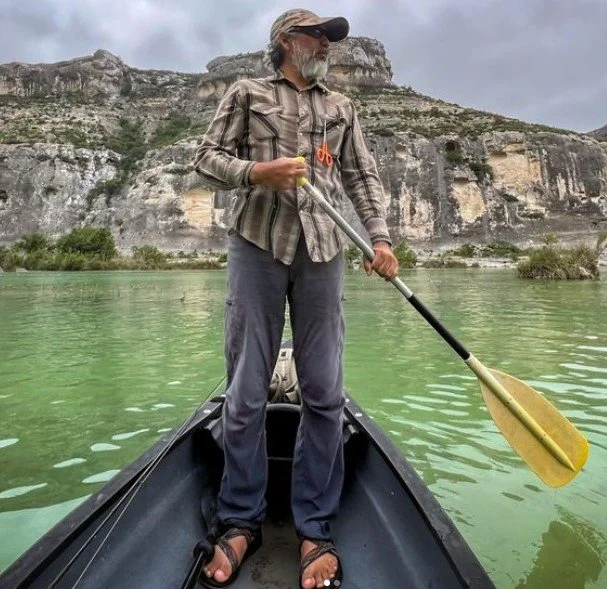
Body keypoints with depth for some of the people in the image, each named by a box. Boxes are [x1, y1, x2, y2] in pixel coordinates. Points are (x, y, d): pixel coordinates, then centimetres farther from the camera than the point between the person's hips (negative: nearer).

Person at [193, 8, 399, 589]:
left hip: (321, 250, 3)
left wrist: (380, 238, 3)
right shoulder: (247, 93, 16)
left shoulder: (341, 107, 24)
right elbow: (207, 156, 10)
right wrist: (254, 173, -10)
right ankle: (241, 522, 19)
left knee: (324, 394, -1)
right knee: (246, 392, -1)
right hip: (257, 243, -2)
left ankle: (314, 530, 15)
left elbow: (362, 177, 17)